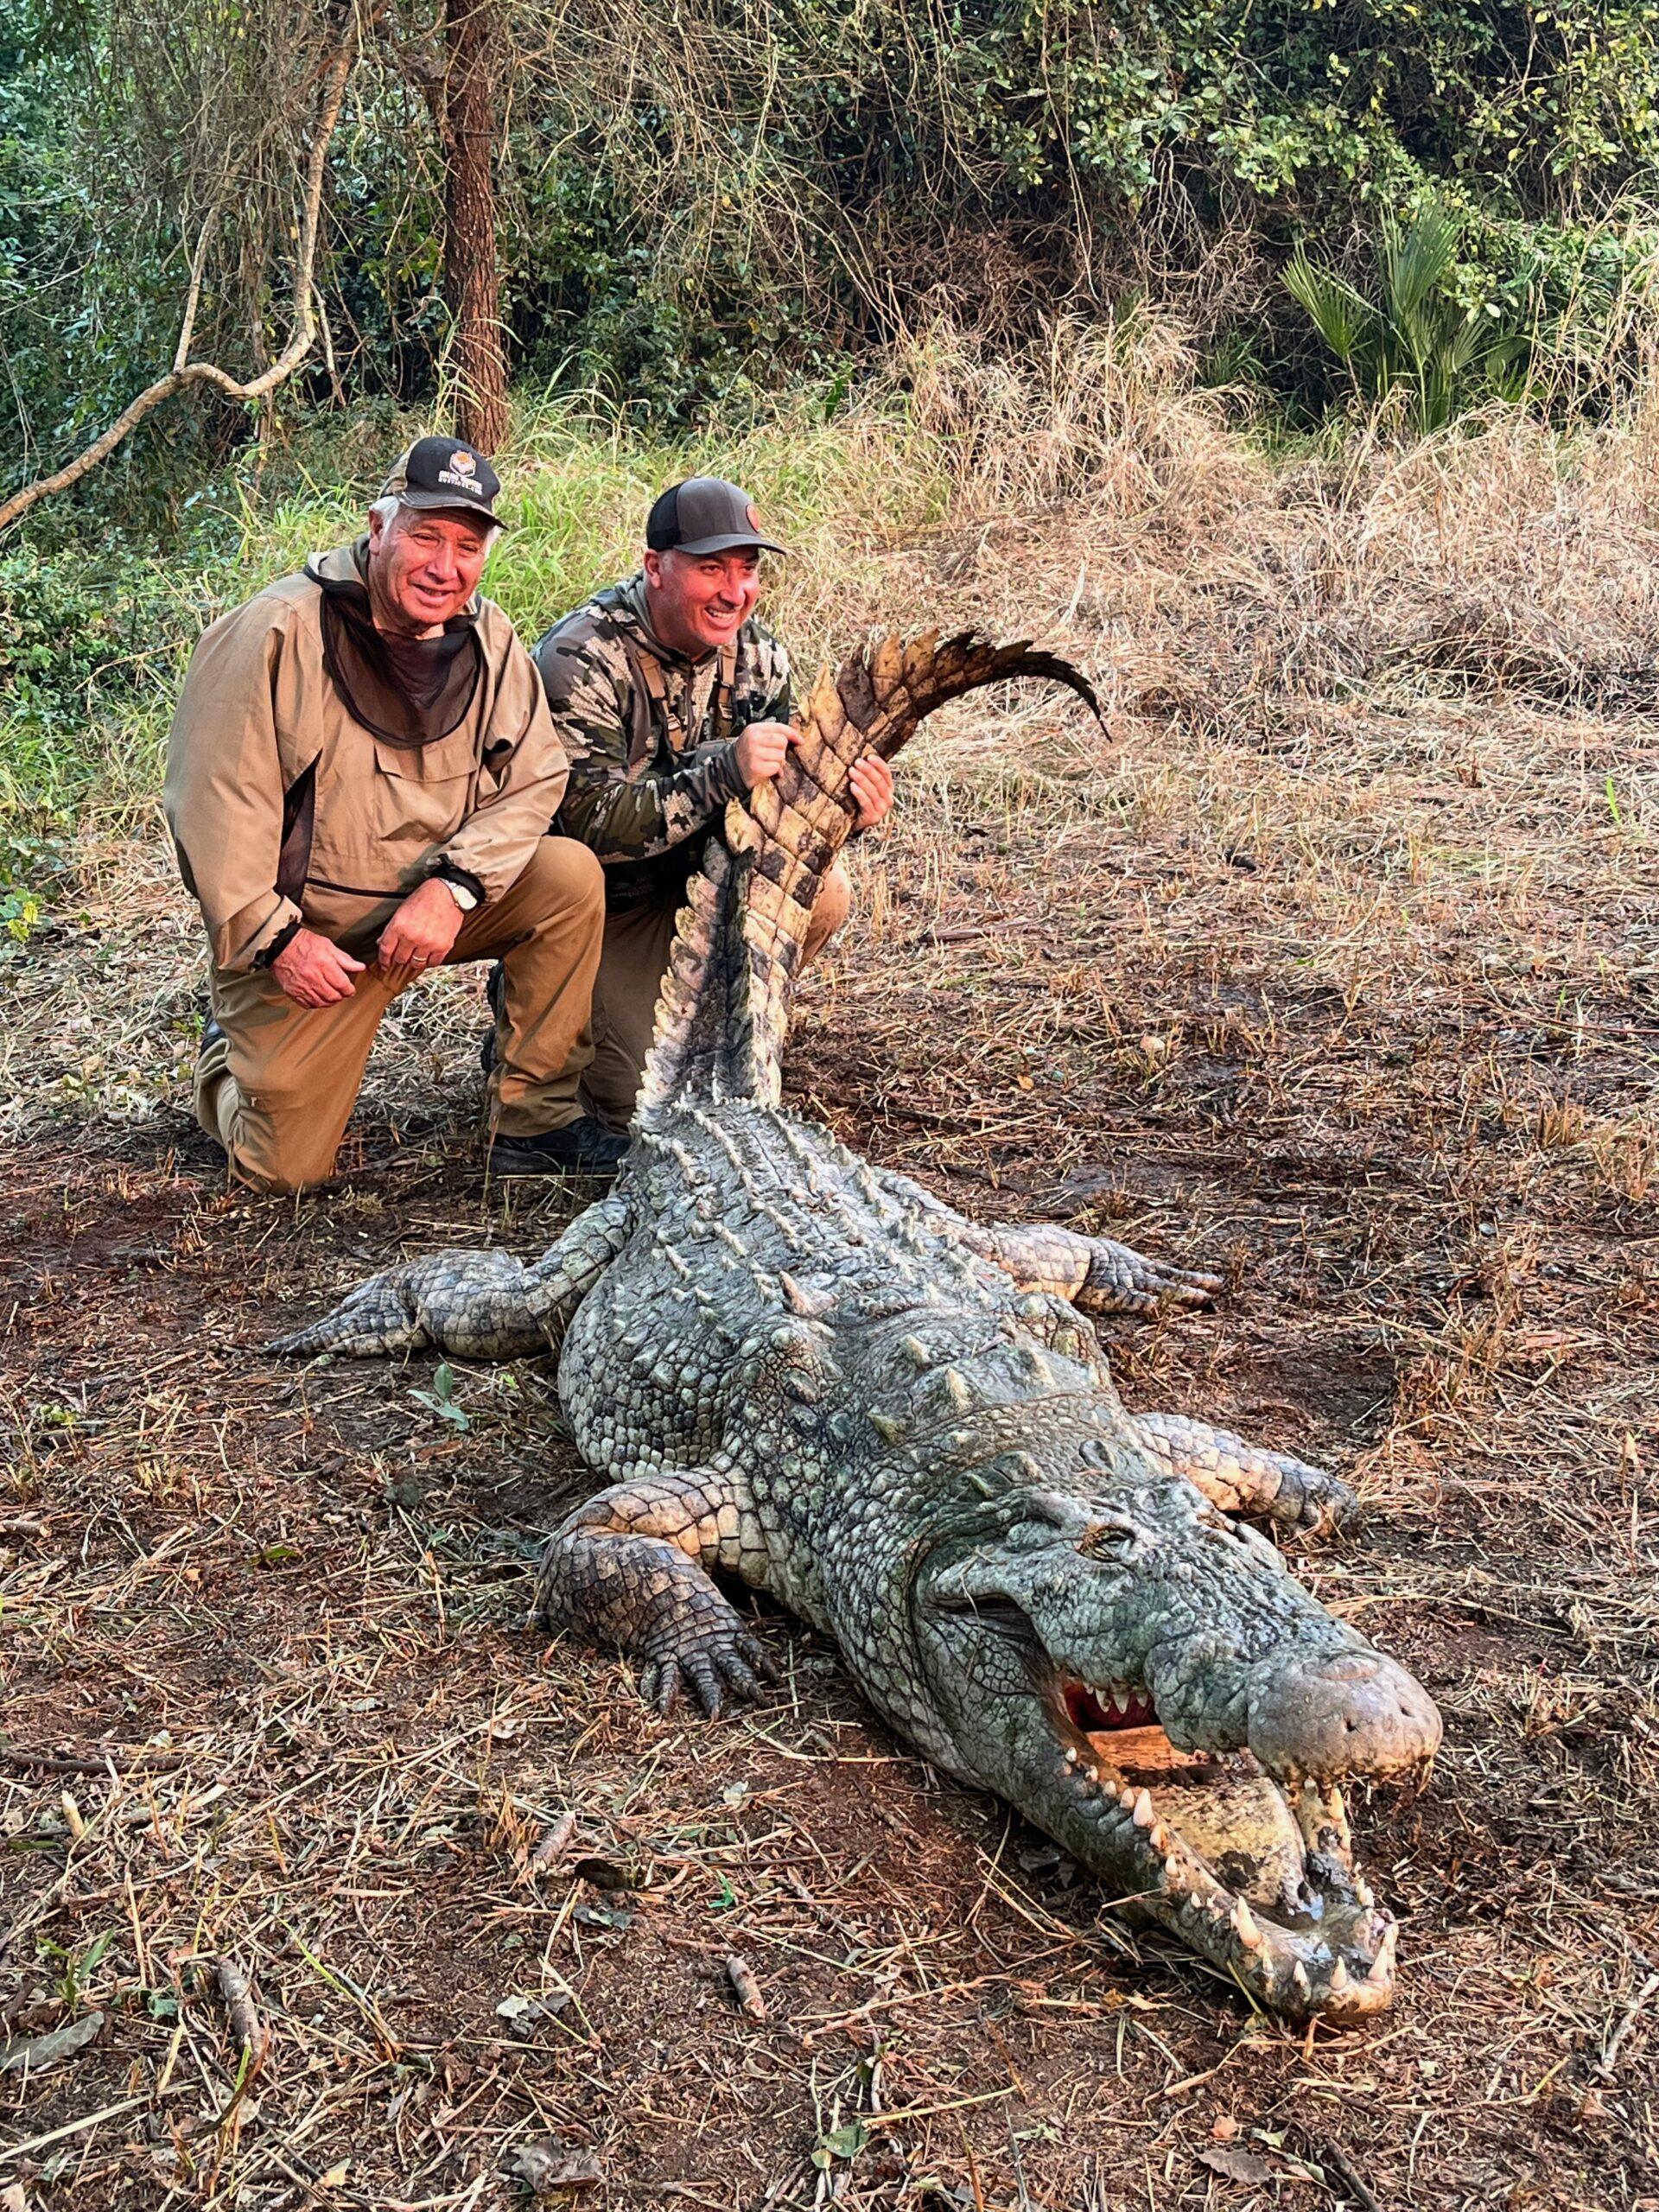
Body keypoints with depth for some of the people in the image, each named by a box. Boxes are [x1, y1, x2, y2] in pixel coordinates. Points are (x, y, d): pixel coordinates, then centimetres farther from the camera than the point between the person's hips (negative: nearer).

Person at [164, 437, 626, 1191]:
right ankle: (231, 1053, 32)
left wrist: (452, 886, -23)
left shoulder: (490, 640, -4)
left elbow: (534, 782, -8)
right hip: (305, 932, -4)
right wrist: (274, 938, -19)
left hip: (433, 904, 4)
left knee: (570, 875, -21)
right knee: (286, 1169, -5)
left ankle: (534, 1123, -9)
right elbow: (215, 799, -18)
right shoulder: (278, 632, -18)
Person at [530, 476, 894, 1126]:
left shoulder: (757, 653, -5)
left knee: (821, 891, -22)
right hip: (606, 902, -5)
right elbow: (593, 825, -33)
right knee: (641, 1096, -16)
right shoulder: (581, 663, -25)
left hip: (703, 878, 6)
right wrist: (725, 770, -45)